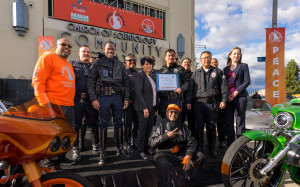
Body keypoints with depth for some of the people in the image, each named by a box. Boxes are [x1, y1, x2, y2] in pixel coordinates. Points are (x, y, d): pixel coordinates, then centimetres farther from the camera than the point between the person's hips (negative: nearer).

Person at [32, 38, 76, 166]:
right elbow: (37, 80, -10)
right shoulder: (48, 57, 0)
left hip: (69, 106, 8)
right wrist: (44, 102, -19)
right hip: (54, 105, -8)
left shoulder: (69, 65, 24)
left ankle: (61, 158, 26)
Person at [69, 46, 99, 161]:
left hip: (91, 100, 1)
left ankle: (96, 145, 23)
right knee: (76, 124, 2)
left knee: (93, 123, 7)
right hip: (77, 99, -1)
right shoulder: (72, 64, 14)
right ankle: (76, 149, 12)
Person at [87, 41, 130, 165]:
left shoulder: (120, 64, 12)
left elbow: (125, 82, 13)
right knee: (103, 123, 2)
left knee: (119, 122, 8)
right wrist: (93, 99, -8)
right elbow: (90, 82, 0)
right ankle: (102, 152, 12)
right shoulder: (98, 64, 4)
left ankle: (120, 149, 21)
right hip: (103, 96, -3)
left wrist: (126, 98, 6)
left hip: (117, 96, 3)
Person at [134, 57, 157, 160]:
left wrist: (155, 107, 14)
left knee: (150, 127, 9)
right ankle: (140, 150, 10)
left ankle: (147, 147, 23)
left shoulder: (151, 77, 16)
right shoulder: (139, 75, -8)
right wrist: (144, 107, -20)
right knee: (143, 127, -2)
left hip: (152, 106, 7)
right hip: (143, 107, -7)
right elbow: (138, 92, -15)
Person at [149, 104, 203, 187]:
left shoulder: (182, 126, 16)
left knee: (199, 156, -18)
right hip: (165, 154, -3)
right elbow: (152, 142, 0)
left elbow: (191, 141, 5)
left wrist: (188, 156, -13)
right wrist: (166, 136, -12)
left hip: (181, 153, 4)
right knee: (162, 164, -36)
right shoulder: (160, 124, 8)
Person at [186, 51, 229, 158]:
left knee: (211, 126, 6)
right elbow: (190, 88, 8)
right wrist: (188, 101, 0)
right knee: (199, 125, 3)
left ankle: (212, 149, 18)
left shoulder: (217, 72, 11)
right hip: (199, 102, 1)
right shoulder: (196, 73, 13)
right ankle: (199, 148, 14)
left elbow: (224, 86, 7)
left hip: (212, 102, 0)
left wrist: (224, 100, -3)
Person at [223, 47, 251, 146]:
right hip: (228, 98, 3)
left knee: (240, 122, -3)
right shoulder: (225, 69, 19)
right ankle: (230, 145, 12)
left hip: (240, 97, -3)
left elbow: (247, 81, -1)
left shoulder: (243, 66, 11)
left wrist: (236, 92, -12)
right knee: (229, 122, 3)